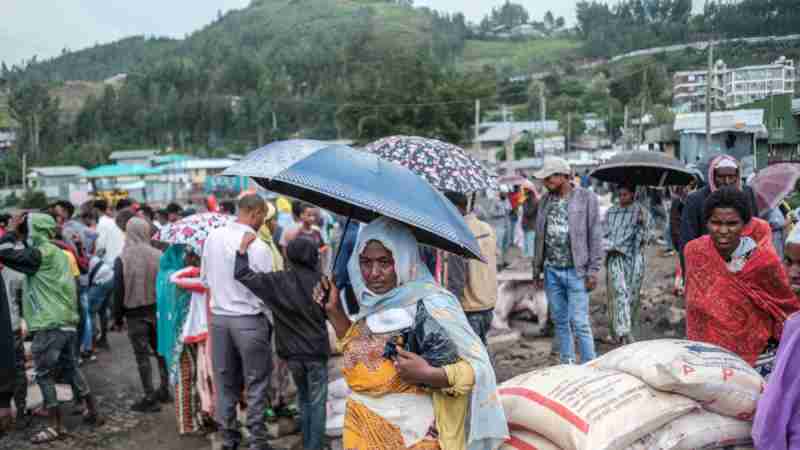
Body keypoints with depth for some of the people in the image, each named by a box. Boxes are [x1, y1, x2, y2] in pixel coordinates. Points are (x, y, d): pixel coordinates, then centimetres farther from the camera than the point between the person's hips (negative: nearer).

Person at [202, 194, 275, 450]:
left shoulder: (213, 237, -1)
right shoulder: (258, 247, -16)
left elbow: (205, 278, 9)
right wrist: (270, 322, 7)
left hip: (218, 317, 5)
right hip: (249, 320, -5)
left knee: (225, 382, 15)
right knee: (256, 384, 7)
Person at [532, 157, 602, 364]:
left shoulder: (586, 198, -5)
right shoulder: (545, 200, 10)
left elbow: (595, 236, -6)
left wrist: (593, 271, -10)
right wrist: (537, 269, 12)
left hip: (576, 271, -5)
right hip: (552, 271, 5)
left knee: (579, 322, -7)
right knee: (560, 321, 12)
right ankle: (567, 364, 24)